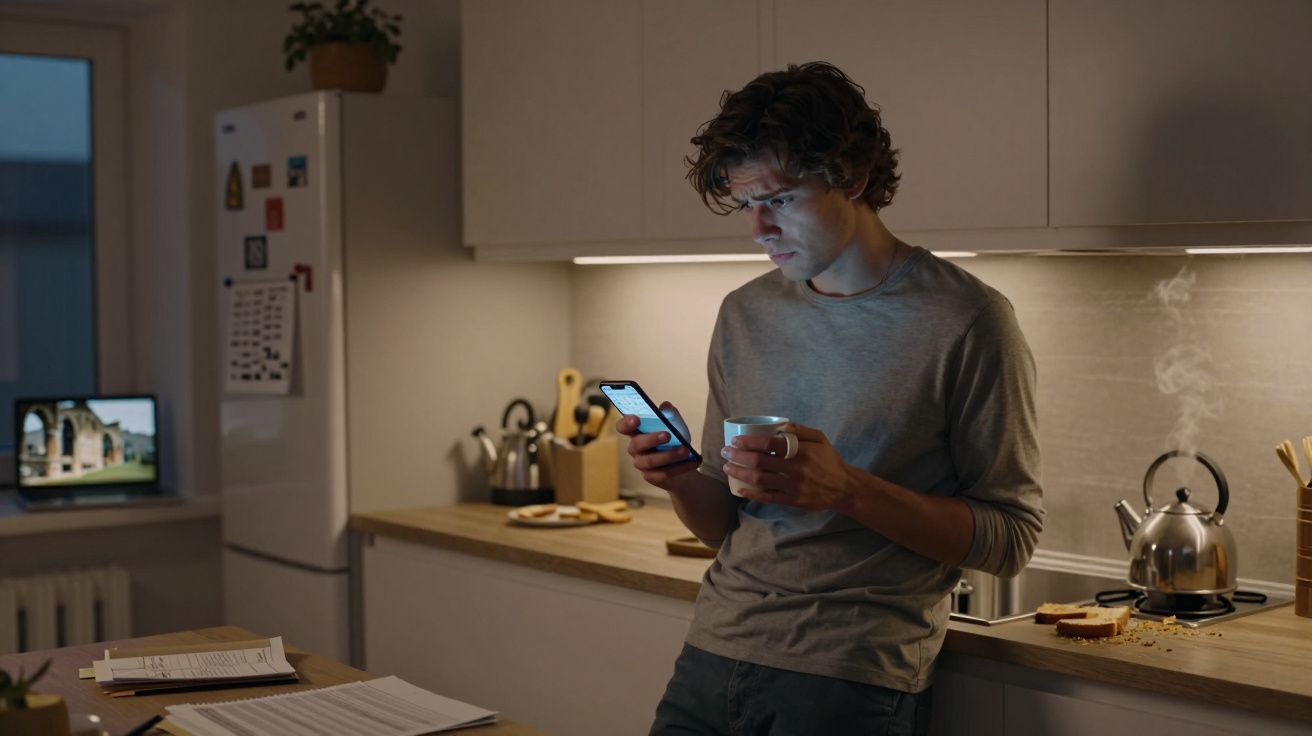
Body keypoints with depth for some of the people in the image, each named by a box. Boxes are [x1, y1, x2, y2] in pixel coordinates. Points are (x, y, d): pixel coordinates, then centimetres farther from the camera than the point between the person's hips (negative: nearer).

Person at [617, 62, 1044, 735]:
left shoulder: (963, 321, -8)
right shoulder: (745, 314, 9)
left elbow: (1009, 538, -9)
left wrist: (848, 489, -21)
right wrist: (680, 478, -8)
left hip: (852, 678, -5)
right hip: (713, 653, 5)